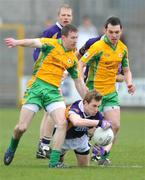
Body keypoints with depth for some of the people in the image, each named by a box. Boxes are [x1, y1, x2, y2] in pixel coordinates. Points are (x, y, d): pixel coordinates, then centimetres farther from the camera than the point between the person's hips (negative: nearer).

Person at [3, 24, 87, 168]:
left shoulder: (73, 59, 13)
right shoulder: (51, 44, -3)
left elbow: (79, 83, 22)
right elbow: (34, 43, -23)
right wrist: (17, 42, -43)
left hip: (53, 91, 4)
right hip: (37, 87, -4)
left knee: (62, 123, -18)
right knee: (22, 127, -4)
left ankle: (54, 161, -13)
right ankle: (12, 148, 29)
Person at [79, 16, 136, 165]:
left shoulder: (123, 49, 4)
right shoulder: (98, 47, -16)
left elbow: (126, 70, 16)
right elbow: (80, 64, -14)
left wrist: (129, 83, -5)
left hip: (111, 93, 6)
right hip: (94, 92, -6)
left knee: (115, 125, -3)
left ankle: (104, 155, 9)